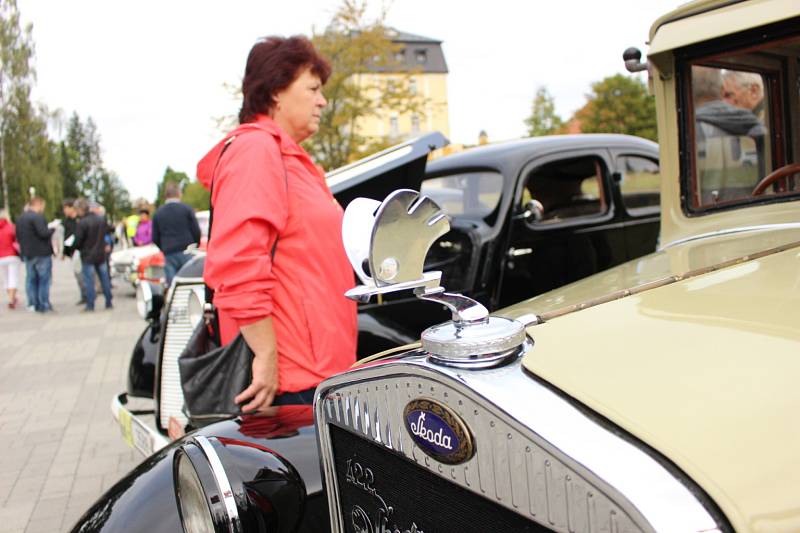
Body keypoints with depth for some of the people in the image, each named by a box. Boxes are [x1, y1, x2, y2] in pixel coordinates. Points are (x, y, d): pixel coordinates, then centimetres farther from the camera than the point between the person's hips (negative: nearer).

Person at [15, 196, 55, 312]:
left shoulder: (20, 219, 11)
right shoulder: (38, 217, -15)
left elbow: (18, 237, 13)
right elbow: (43, 233, -23)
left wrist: (24, 249, 19)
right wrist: (53, 228, -6)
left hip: (27, 254, 8)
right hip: (42, 253, -7)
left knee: (31, 279, 13)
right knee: (44, 279, 0)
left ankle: (32, 304, 15)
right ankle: (43, 305, 1)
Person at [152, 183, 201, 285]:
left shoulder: (158, 213, 7)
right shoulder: (187, 209, 0)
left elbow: (155, 239, 8)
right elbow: (196, 231, -2)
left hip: (169, 255, 2)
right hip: (187, 253, -2)